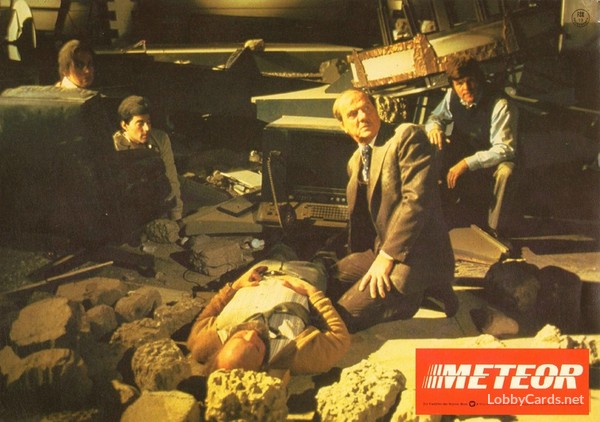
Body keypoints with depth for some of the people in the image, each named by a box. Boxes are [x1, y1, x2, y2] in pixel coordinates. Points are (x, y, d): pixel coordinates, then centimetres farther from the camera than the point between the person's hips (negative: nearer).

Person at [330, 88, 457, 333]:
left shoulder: (408, 136, -12)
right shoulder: (355, 161, 15)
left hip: (414, 255, -9)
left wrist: (388, 256, -24)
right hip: (379, 250, 9)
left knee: (343, 319, -19)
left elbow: (417, 199, -22)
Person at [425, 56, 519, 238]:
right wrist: (434, 127, -18)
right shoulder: (452, 96, -10)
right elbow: (436, 116, 9)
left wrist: (467, 163, -39)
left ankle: (495, 232, -21)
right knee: (432, 148, -20)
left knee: (505, 171, -39)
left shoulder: (500, 105, -27)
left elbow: (505, 149, -32)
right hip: (465, 151, 5)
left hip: (493, 159, -5)